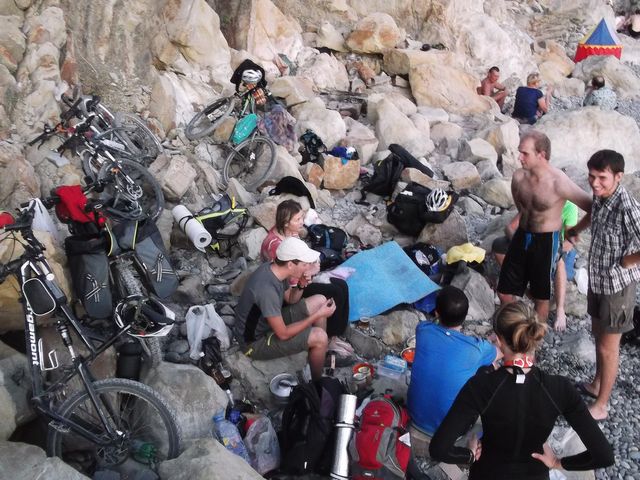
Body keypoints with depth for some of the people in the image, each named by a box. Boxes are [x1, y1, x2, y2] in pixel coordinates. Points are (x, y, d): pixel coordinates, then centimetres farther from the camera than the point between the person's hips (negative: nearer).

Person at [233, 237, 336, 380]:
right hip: (256, 341, -9)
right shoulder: (267, 290, -36)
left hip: (268, 321, 9)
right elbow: (283, 334, -28)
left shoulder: (274, 268, -9)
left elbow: (291, 299, 9)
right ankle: (317, 382, 7)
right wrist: (318, 315, -21)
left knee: (320, 300, 5)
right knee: (319, 337, -20)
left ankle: (322, 355, 21)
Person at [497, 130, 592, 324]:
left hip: (546, 242, -5)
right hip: (522, 236, 6)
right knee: (504, 292, 13)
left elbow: (592, 208, -19)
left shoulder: (559, 183, -24)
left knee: (541, 297, 12)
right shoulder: (519, 176, -5)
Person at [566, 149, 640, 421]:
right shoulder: (600, 197, -6)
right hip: (597, 278, 8)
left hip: (617, 285, -8)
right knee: (597, 334, 25)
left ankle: (600, 406, 24)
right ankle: (596, 385, 46)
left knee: (608, 346, 7)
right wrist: (575, 230, 27)